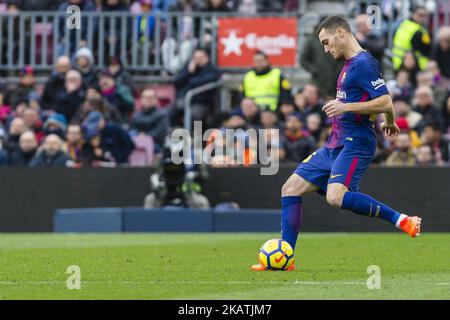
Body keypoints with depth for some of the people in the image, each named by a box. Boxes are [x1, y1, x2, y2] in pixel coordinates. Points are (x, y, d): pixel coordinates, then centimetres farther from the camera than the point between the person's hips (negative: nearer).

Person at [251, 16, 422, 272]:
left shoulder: (364, 63, -13)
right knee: (291, 188, 6)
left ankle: (401, 220, -23)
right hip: (335, 144, 10)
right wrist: (389, 124, 43)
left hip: (354, 144, -10)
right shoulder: (350, 64, 17)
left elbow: (386, 103, -21)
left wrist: (346, 107, -24)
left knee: (336, 197, -31)